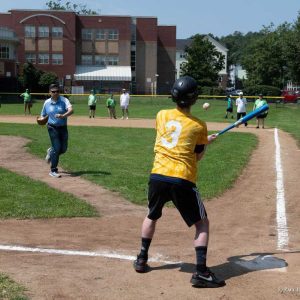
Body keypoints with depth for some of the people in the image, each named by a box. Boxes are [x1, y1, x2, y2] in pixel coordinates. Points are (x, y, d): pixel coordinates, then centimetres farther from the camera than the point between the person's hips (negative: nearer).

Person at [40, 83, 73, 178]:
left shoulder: (64, 100, -7)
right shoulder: (47, 103, 0)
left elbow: (71, 110, -24)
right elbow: (43, 115, 13)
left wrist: (63, 115, -42)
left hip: (63, 128, 2)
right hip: (52, 128, -1)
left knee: (63, 148, 7)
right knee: (57, 148, -9)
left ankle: (51, 152, 40)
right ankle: (53, 170, 2)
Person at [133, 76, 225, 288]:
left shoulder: (162, 115, 8)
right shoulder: (199, 126, -1)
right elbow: (197, 156, 8)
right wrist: (206, 142, 27)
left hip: (157, 176, 4)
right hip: (182, 181, -4)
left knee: (152, 216, 29)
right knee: (202, 223, 10)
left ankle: (142, 260, 35)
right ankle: (201, 272, 0)